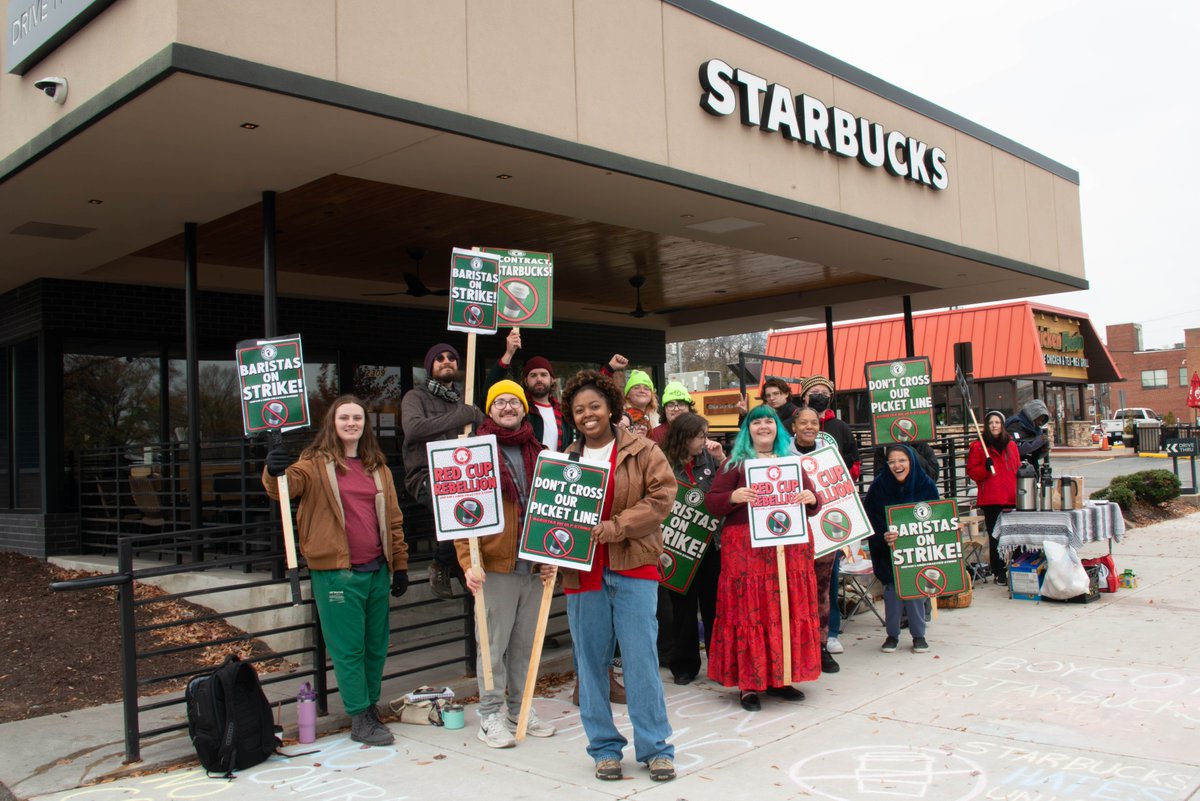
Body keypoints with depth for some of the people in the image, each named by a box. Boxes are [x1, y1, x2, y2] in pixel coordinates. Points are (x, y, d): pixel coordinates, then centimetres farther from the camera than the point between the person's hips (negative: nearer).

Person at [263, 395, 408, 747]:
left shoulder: (377, 467, 13)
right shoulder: (316, 463, -1)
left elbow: (393, 519, 15)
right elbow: (286, 487, -20)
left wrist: (400, 565, 13)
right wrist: (274, 473, -42)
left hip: (377, 570, 5)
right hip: (336, 573, -5)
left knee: (377, 645, 13)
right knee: (348, 649, 1)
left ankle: (371, 705, 29)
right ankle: (360, 719, 11)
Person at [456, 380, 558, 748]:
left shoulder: (537, 454, 13)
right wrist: (469, 562, -16)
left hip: (534, 566, 5)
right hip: (495, 565, -5)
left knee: (526, 642, 13)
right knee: (494, 643, 2)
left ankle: (520, 709, 26)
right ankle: (491, 715, 14)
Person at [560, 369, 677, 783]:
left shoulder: (641, 451, 1)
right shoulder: (566, 459, 9)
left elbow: (662, 497, -7)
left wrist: (618, 526, -16)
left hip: (633, 567, -2)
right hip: (582, 572, 3)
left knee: (642, 659, 0)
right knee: (590, 662, 7)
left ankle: (655, 747, 13)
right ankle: (604, 746, 21)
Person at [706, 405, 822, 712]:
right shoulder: (735, 463, 5)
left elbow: (811, 505, 15)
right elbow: (711, 502, -1)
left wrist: (812, 499, -8)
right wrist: (733, 497, -21)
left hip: (790, 547, 4)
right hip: (746, 548, -4)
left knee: (789, 611, 5)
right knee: (749, 613, -4)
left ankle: (780, 678, 16)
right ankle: (748, 684, 2)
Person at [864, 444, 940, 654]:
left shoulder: (926, 485, -10)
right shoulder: (879, 485, -12)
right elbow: (870, 519, -11)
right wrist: (883, 537, -27)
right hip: (888, 550, 0)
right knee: (892, 590, 1)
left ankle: (918, 635, 16)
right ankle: (892, 635, 15)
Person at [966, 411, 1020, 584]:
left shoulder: (1011, 445, 15)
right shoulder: (978, 446, 2)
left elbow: (1018, 469, 21)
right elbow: (971, 472, 0)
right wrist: (985, 468, -18)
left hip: (1012, 498, 4)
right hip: (991, 499, -4)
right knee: (995, 537, -1)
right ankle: (999, 573, 5)